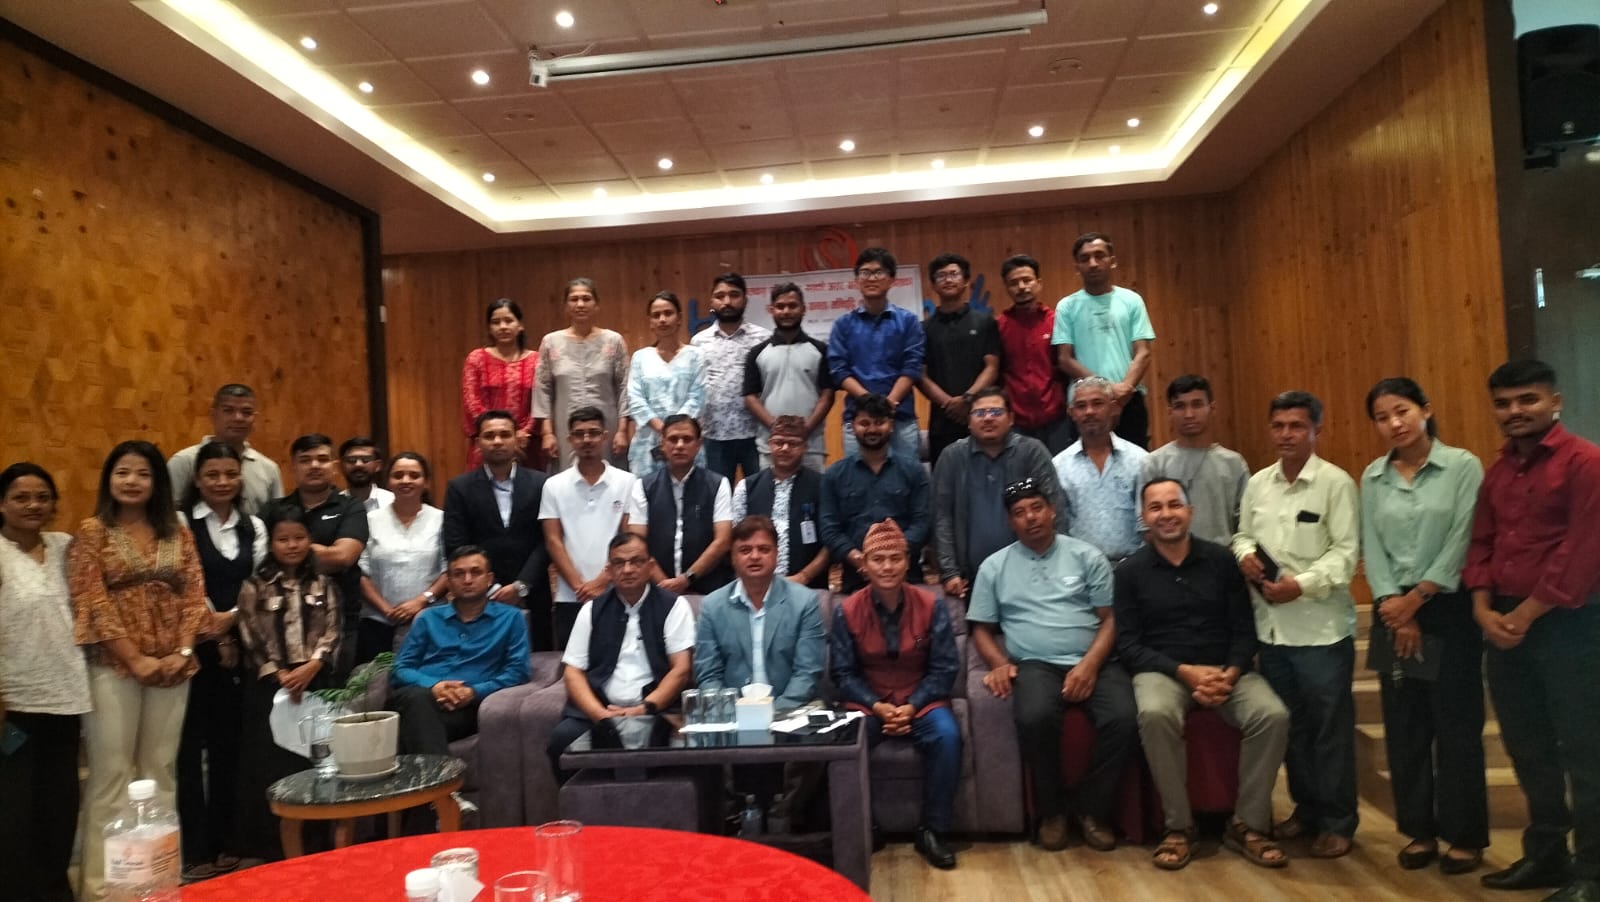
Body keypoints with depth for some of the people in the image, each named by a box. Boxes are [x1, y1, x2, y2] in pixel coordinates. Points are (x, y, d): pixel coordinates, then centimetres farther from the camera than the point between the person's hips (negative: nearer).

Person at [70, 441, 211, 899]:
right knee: (112, 773, 0)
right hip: (113, 667, -3)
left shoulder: (178, 534, 9)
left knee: (160, 770, 10)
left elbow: (194, 596, 5)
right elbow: (93, 604, -8)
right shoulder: (92, 532, -1)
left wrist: (182, 652, -8)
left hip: (173, 668, 4)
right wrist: (136, 659, -13)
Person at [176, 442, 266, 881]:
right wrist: (216, 636, -7)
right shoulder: (182, 523, -4)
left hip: (240, 647, 4)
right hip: (194, 647, -4)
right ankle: (193, 851, 10)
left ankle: (223, 844, 21)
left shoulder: (254, 527, 10)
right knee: (191, 746, 0)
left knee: (228, 745, 10)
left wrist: (230, 620, -9)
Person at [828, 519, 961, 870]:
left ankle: (931, 831, -12)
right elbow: (843, 673, -1)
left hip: (921, 702, 0)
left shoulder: (931, 606, -4)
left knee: (947, 735, -31)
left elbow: (944, 669, -3)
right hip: (867, 704, 0)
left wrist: (911, 706, -16)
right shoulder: (847, 611, -5)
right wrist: (878, 707, -16)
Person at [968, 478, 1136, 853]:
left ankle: (1092, 808, -4)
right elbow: (982, 629, 14)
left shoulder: (1087, 556, 10)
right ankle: (1051, 809, -8)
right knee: (1035, 718, -34)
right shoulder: (994, 567, 13)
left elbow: (1110, 618, 5)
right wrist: (1000, 664, -7)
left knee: (1123, 719, -28)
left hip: (1094, 662, 1)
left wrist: (1090, 664, -11)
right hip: (1036, 665, -1)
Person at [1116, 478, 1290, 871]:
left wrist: (1231, 673, -15)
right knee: (1155, 715, -35)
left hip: (1226, 669, 2)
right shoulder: (1130, 571, 2)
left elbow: (1244, 629, 4)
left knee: (1273, 715, -26)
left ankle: (1248, 824, -8)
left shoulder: (1221, 560, 6)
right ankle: (1178, 825, -16)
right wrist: (1185, 671, -15)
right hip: (1162, 670, -2)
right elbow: (1127, 644, -3)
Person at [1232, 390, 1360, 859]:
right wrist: (1245, 555, -6)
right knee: (1289, 724, 15)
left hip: (1321, 626, -5)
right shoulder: (1257, 483, 10)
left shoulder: (1336, 483, -7)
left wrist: (1302, 584, -22)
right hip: (1271, 625, 6)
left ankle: (1337, 822, 17)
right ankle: (1306, 808, 30)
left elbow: (1346, 551, -12)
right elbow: (1242, 534, 16)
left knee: (1329, 727, 4)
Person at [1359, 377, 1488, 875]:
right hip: (1393, 612, 4)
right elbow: (1371, 546, 1)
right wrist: (1395, 607, -8)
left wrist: (1417, 598, -10)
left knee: (1456, 724, 2)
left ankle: (1465, 835, 16)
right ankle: (1419, 829, 20)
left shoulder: (1463, 466, -5)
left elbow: (1461, 541, -10)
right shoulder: (1373, 476, 7)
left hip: (1448, 609, -3)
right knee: (1404, 726, 8)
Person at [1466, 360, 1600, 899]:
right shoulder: (1497, 471, 13)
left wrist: (1528, 613, -14)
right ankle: (1545, 854, 29)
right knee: (1528, 748, 15)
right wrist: (1484, 610, -2)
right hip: (1504, 625, 7)